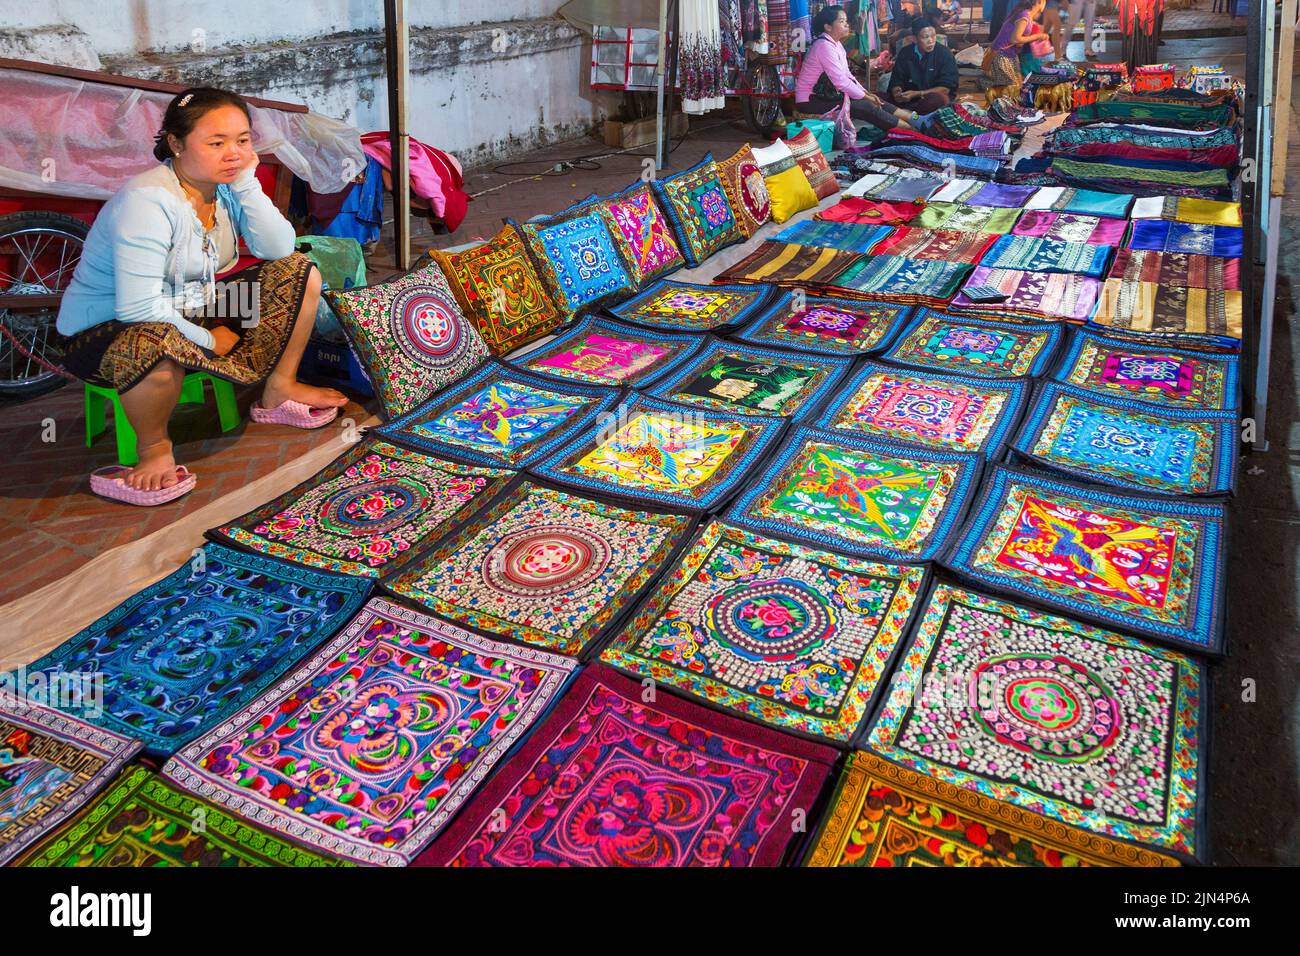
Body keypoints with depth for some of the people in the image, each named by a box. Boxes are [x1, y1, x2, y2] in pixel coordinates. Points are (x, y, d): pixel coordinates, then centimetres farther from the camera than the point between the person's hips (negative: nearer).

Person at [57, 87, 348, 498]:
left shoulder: (225, 186, -4)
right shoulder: (147, 201, -27)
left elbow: (279, 249, -12)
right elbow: (138, 308, -31)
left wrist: (247, 183, -20)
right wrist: (206, 340, -20)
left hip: (193, 313, 8)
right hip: (104, 331, -8)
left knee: (301, 272, 0)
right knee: (157, 346, -46)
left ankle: (279, 390, 11)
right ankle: (154, 446, -16)